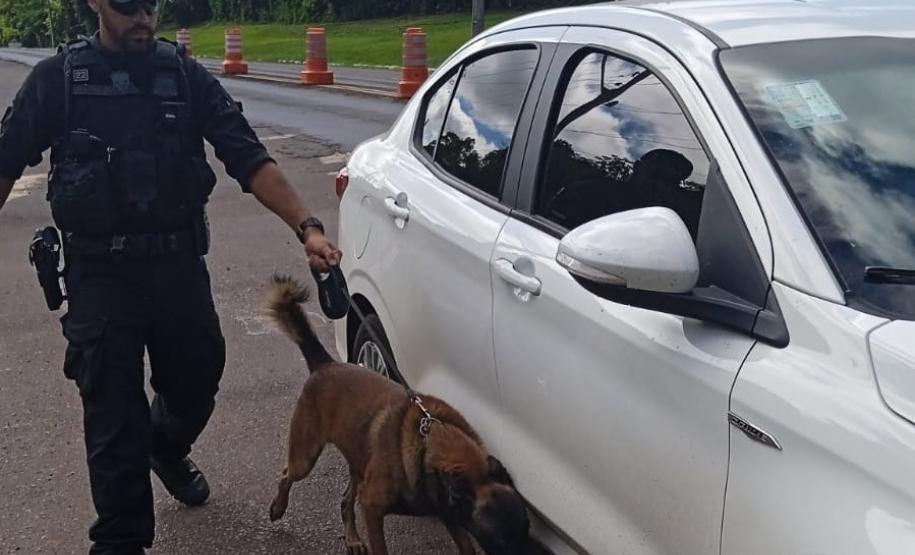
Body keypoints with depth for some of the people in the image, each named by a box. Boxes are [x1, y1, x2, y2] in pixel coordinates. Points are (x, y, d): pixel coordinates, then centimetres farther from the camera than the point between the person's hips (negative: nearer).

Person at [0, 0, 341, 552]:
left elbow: (250, 159, -5)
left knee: (197, 383, 16)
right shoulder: (57, 78, -3)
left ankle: (167, 448, 51)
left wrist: (308, 227, -18)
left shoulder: (187, 76, 1)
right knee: (114, 419, -1)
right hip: (99, 274, -2)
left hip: (179, 264, 3)